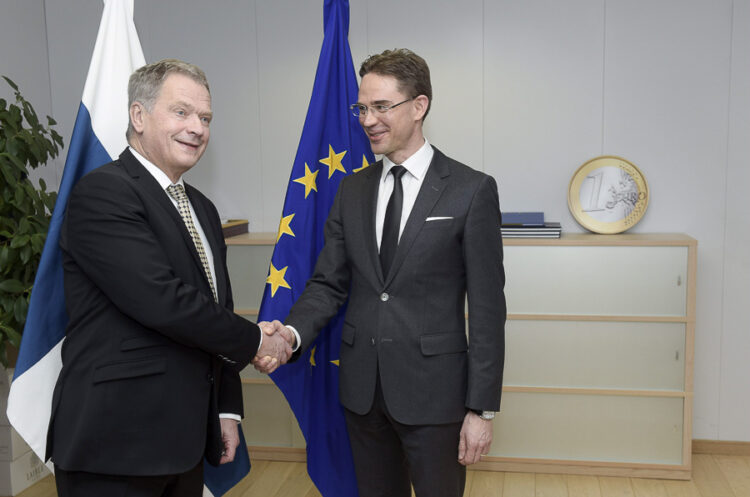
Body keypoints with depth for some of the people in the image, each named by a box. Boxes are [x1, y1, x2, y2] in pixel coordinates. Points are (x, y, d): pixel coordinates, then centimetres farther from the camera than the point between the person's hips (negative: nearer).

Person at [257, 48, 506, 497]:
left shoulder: (472, 191, -8)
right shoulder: (352, 190, 7)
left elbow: (487, 308, -9)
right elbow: (328, 283, 6)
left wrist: (482, 409, -10)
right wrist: (294, 332, -14)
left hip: (433, 390, -4)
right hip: (362, 388, 5)